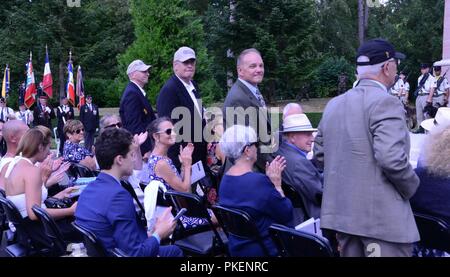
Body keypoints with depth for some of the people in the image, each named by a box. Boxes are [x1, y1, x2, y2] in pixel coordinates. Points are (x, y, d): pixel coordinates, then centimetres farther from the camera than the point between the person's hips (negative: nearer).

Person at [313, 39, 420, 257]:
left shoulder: (334, 104, 8)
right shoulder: (385, 102, -14)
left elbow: (319, 155, 12)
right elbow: (391, 158, -24)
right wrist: (411, 186, -6)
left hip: (341, 210, 8)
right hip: (382, 215, -7)